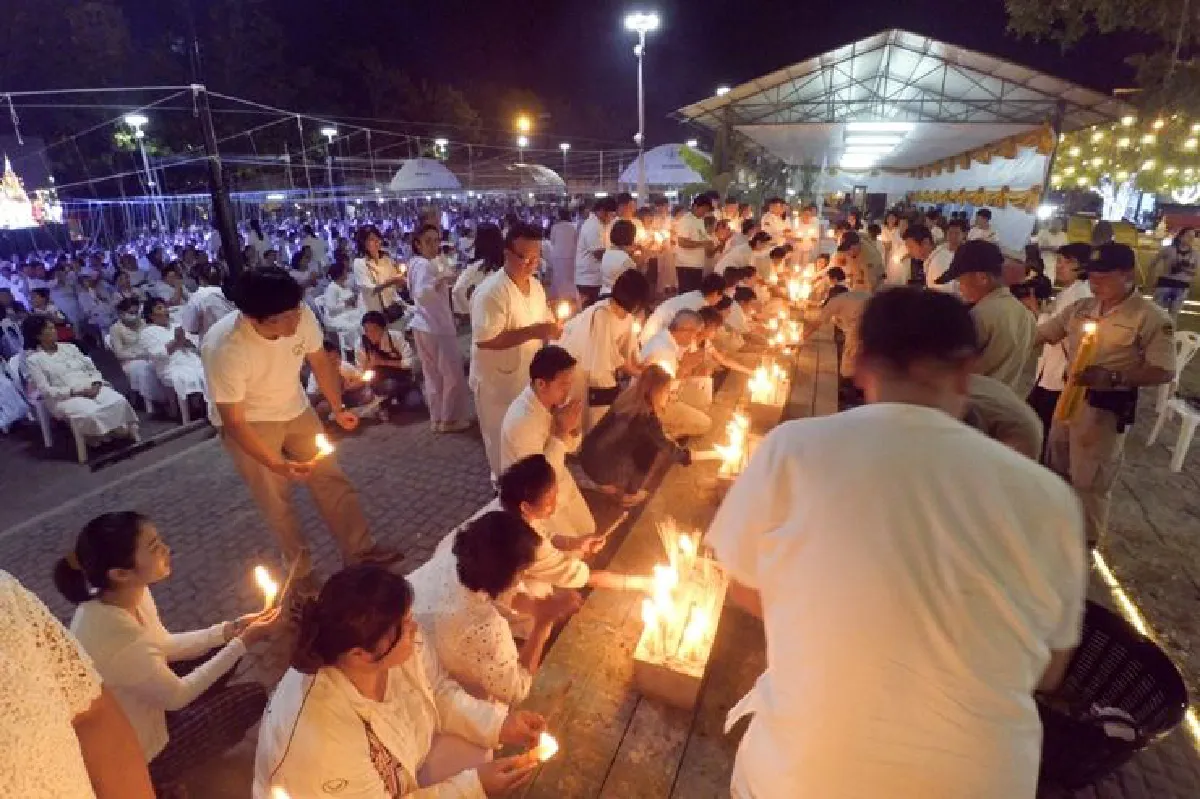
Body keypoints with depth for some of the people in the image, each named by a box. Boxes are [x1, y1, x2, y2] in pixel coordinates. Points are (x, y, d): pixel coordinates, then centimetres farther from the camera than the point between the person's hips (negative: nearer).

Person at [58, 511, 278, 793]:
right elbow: (177, 695, -21)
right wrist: (244, 642, -16)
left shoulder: (128, 595, -16)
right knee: (254, 698, 4)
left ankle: (192, 719, 22)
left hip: (135, 710, 7)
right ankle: (161, 779, 20)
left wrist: (230, 630, -8)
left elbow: (164, 645, 2)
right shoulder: (118, 642, -40)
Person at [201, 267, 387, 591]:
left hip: (295, 408, 4)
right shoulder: (223, 348, -36)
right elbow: (233, 422, -26)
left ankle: (361, 552, 20)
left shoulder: (302, 316, -25)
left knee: (331, 479, 5)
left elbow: (319, 361, -2)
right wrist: (277, 464, -33)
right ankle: (301, 572, 22)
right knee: (276, 501, 2)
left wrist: (338, 407, -4)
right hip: (247, 422, -4)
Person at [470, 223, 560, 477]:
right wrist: (531, 332, -33)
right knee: (504, 445, 11)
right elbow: (484, 340, -29)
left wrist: (552, 328, -8)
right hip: (497, 382, -7)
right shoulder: (491, 292, -25)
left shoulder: (536, 286, 3)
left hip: (528, 377, 7)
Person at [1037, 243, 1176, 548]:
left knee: (1090, 481, 6)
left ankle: (1086, 541, 26)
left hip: (1107, 408, -6)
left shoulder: (1152, 318, -14)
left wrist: (1112, 377, -30)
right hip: (1068, 397, 6)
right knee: (1059, 469, 20)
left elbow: (1164, 372, -16)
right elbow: (1040, 334, 6)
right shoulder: (1081, 307, 3)